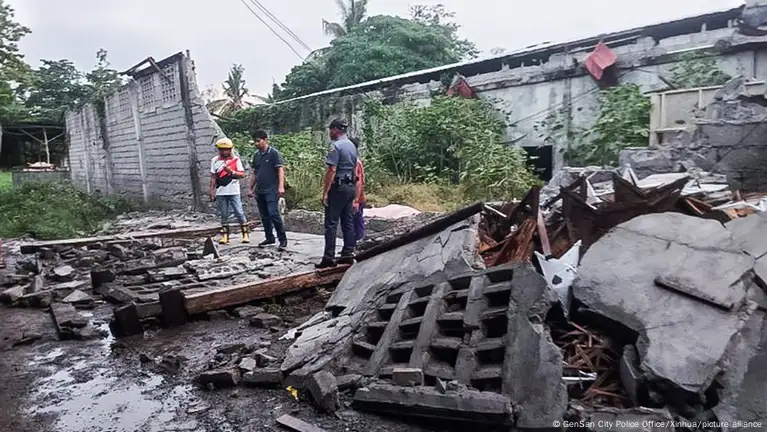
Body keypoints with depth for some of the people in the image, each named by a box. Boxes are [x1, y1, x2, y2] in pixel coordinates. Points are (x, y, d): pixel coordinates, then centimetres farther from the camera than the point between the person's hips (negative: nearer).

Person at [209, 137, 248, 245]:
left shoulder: (236, 159, 2)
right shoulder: (215, 160, 8)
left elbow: (242, 174, -2)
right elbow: (213, 178, 10)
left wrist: (231, 171, -17)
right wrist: (212, 192, 6)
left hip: (234, 192, -2)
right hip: (221, 193, 2)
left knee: (239, 213, -4)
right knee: (224, 215, 7)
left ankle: (245, 234, 2)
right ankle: (224, 236, 11)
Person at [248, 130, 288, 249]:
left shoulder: (274, 153, -5)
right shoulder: (256, 155, 14)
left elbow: (280, 170, -11)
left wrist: (281, 186, -21)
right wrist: (250, 188, 19)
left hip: (271, 190, -7)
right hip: (259, 191, 7)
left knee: (273, 214, -14)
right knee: (264, 216, 10)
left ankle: (283, 239, -6)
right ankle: (269, 238, 21)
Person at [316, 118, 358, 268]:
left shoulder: (336, 146, -12)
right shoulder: (352, 145, 15)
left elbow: (332, 170, -18)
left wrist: (325, 192, -16)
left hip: (338, 187, -8)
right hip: (351, 187, 8)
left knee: (331, 223, -5)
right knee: (348, 222, 10)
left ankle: (329, 258, -5)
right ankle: (348, 254, 14)